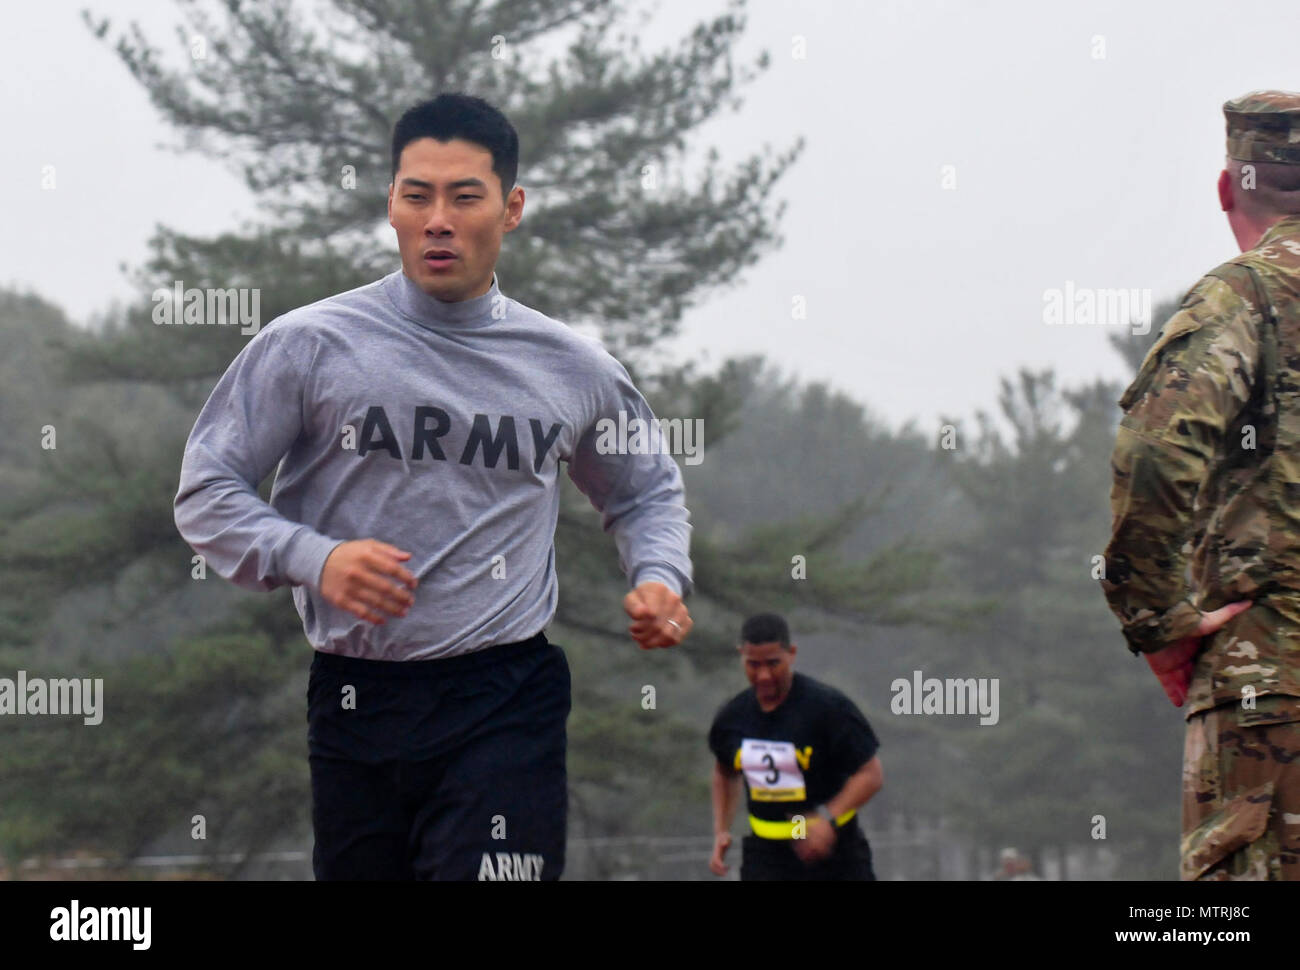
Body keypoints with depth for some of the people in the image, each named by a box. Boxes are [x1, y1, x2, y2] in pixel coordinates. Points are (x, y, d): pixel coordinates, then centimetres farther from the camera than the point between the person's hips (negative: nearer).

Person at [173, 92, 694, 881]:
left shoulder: (573, 367, 9)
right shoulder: (310, 346, 1)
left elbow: (646, 491, 25)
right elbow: (206, 491, 2)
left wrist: (661, 579, 4)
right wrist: (312, 558, -15)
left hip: (508, 705, 0)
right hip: (355, 700, 1)